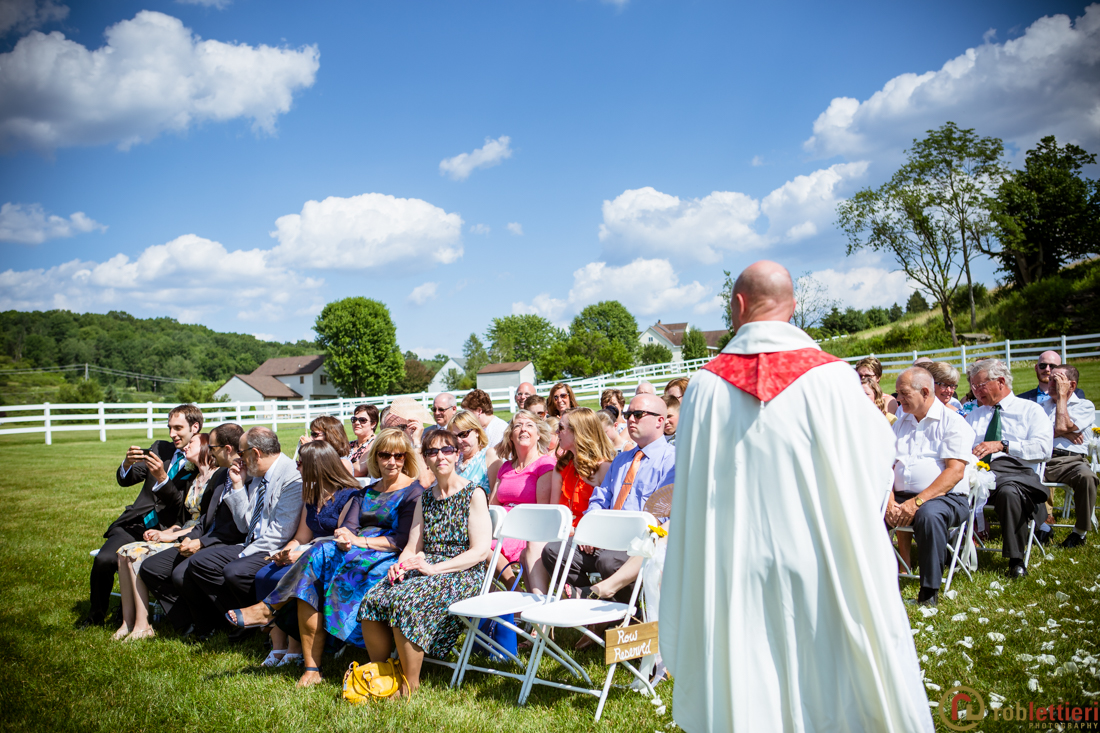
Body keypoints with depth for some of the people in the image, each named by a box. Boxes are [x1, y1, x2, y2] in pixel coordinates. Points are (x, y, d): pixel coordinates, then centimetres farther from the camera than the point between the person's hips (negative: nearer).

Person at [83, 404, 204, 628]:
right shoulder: (160, 448, 16)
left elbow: (184, 508, -11)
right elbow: (124, 480, 13)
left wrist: (162, 478, -23)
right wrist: (127, 463, -10)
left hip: (166, 531, -5)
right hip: (136, 523, 5)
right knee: (104, 559, -19)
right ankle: (96, 615, 4)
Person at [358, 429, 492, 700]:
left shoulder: (474, 495, -3)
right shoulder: (425, 498, 17)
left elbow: (480, 551, -11)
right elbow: (413, 547, 15)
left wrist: (434, 568, -19)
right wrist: (401, 564, -9)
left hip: (463, 574, -6)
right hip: (425, 571, 6)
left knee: (405, 600, -31)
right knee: (373, 599, -20)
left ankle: (410, 683, -14)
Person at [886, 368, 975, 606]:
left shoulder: (952, 422, -1)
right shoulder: (901, 423, 19)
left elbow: (955, 471, -13)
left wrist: (917, 502, -22)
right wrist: (890, 502, -9)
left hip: (946, 497, -5)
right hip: (902, 497, 5)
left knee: (928, 514, -39)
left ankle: (930, 591, -25)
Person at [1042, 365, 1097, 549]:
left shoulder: (1085, 406, 13)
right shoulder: (1043, 405, 25)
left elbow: (1062, 427, -5)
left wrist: (1061, 396, 4)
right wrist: (1065, 433, -3)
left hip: (1070, 461, -2)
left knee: (1086, 476, -37)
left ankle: (1080, 532, -17)